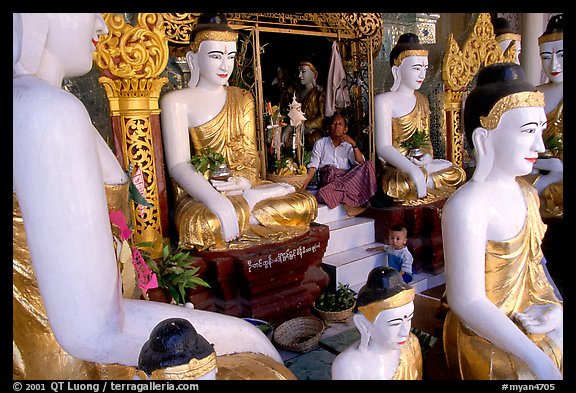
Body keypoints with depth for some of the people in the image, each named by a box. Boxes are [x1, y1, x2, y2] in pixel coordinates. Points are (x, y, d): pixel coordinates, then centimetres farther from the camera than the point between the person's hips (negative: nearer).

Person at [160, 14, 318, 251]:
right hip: (200, 194, -3)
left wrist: (246, 181, -14)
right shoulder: (176, 101, -1)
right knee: (205, 225, -39)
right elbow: (178, 165, -13)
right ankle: (251, 203, -17)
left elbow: (250, 153, 11)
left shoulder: (242, 98, 16)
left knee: (304, 203, -20)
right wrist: (216, 200, -31)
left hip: (242, 187, 4)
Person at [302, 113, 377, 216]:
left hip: (346, 177, 3)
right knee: (322, 194, -39)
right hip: (328, 179, -3)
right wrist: (303, 187, -8)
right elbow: (313, 167, 6)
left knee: (368, 165, -25)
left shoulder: (348, 146, 22)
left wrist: (354, 144, -8)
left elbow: (360, 163, 4)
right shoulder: (320, 143, 18)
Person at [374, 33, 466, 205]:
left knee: (458, 173, -16)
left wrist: (428, 157, -8)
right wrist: (413, 170, -32)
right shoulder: (384, 101, -7)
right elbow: (383, 147, -18)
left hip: (421, 165, 6)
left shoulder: (422, 100, 16)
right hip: (396, 170, -6)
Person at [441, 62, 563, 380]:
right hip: (489, 345, -7)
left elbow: (533, 261, 10)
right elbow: (467, 302, -26)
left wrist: (555, 307, -6)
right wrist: (538, 361, -24)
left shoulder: (526, 193, 0)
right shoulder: (466, 207, -26)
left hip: (534, 332, 7)